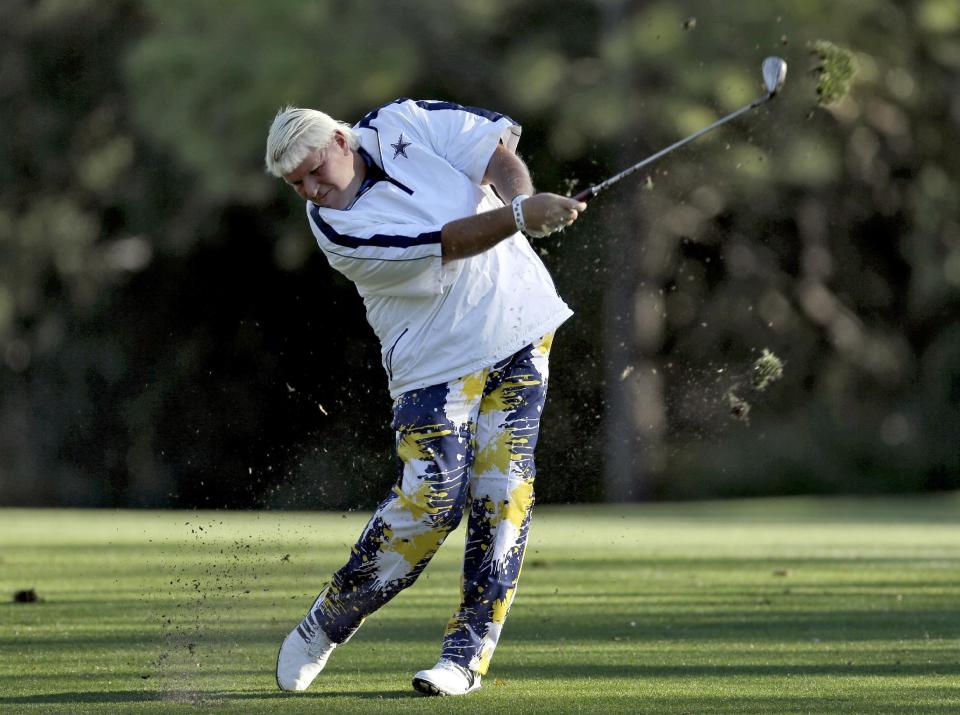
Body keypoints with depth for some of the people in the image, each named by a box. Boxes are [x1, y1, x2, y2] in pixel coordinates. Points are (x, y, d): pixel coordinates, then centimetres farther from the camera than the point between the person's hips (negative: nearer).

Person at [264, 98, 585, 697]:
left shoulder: (402, 124, -4)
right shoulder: (335, 227, -17)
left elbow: (498, 146, -3)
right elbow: (443, 244, -26)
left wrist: (522, 198, -23)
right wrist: (520, 215, -37)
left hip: (520, 325, 4)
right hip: (437, 360, -3)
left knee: (501, 492, -4)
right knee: (431, 498, -14)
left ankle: (469, 651, -1)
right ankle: (327, 625, 4)